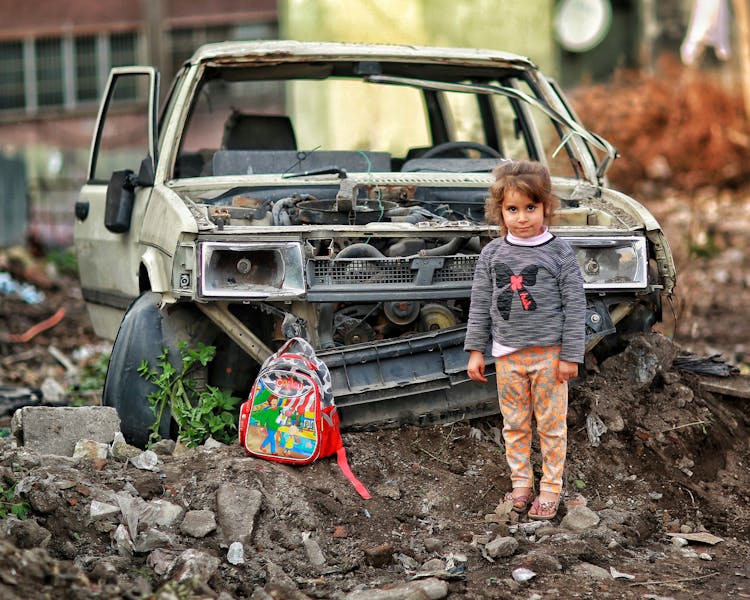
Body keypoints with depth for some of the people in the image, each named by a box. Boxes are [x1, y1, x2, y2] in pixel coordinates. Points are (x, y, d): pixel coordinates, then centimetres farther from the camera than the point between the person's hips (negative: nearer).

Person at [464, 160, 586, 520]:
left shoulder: (559, 251, -6)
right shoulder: (492, 253, 2)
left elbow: (575, 306, -5)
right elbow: (480, 304, 7)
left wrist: (571, 355, -7)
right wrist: (475, 350, 5)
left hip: (549, 354, -3)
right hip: (507, 354, 3)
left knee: (551, 424, 5)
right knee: (514, 424, 11)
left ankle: (550, 488, 15)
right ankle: (520, 483, 22)